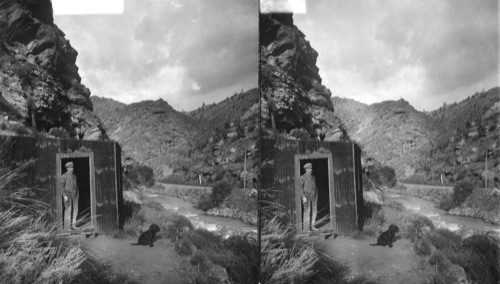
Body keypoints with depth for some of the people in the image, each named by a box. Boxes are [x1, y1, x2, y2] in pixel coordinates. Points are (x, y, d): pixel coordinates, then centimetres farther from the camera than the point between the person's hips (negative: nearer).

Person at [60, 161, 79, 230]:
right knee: (68, 209, -8)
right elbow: (62, 186, -8)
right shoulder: (64, 176, -5)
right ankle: (67, 226, -4)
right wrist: (64, 195, -17)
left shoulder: (74, 176, 13)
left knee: (75, 209, 2)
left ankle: (73, 225, 9)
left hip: (75, 194, 6)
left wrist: (77, 194, 13)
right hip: (67, 194, -6)